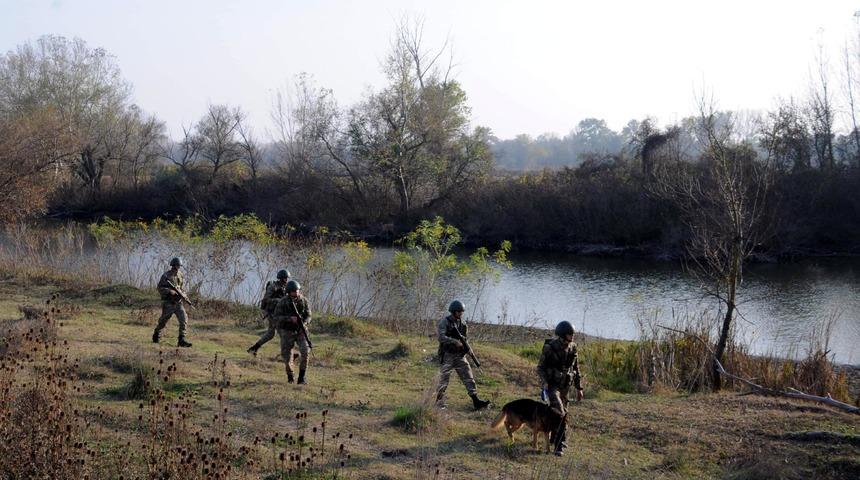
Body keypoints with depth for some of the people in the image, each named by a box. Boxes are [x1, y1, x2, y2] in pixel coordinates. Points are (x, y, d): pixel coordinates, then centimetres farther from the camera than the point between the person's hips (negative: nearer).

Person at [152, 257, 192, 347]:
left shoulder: (180, 274, 8)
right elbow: (160, 288, -11)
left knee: (184, 319, -13)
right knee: (163, 321, 9)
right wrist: (169, 291, -24)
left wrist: (180, 291, 5)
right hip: (168, 303, -4)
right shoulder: (166, 275, -10)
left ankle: (181, 340, -14)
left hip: (178, 302, 4)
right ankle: (156, 335, 36)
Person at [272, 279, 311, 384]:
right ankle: (289, 375, 30)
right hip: (287, 332, -1)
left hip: (300, 331, 1)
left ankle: (302, 377, -9)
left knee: (304, 351, -19)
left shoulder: (303, 300, -8)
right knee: (287, 355, 2)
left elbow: (308, 315, -1)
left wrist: (304, 323, -22)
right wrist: (289, 318, -29)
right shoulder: (282, 302, -15)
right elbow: (276, 317, -15)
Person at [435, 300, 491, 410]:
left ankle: (476, 401, -6)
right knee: (443, 381, 1)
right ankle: (439, 404, 14)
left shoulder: (463, 323, 9)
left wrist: (465, 345, -3)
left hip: (460, 356, 5)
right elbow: (442, 338, -22)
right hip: (447, 356, -5)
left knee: (469, 378, -3)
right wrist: (455, 342, -30)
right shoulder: (445, 322, -9)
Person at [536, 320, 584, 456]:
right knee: (559, 412, -23)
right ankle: (559, 445, -14)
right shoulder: (549, 348, -15)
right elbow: (540, 367, -8)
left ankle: (555, 438, 31)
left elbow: (576, 369, 11)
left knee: (563, 413, 11)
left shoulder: (572, 348, 0)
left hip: (565, 386, 5)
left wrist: (579, 388, 10)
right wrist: (544, 382, -25)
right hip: (552, 384, -5)